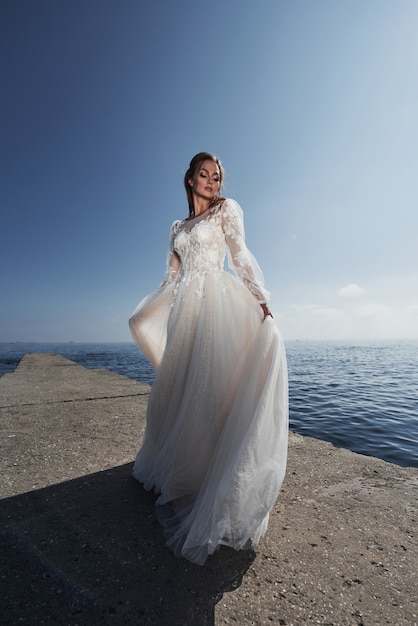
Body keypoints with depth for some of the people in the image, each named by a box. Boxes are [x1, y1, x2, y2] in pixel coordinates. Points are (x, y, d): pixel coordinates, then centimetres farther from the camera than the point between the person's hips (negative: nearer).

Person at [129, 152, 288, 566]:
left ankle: (221, 493, 2)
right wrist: (143, 315, 16)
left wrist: (262, 301, -12)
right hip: (186, 308, 6)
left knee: (211, 388, -10)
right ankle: (178, 467, 29)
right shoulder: (178, 227, 24)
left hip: (217, 303, -5)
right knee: (179, 390, 8)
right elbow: (171, 276, 21)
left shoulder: (227, 209, 12)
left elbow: (241, 256, 0)